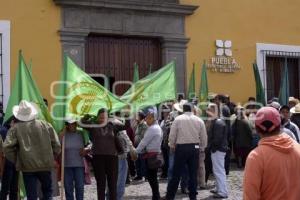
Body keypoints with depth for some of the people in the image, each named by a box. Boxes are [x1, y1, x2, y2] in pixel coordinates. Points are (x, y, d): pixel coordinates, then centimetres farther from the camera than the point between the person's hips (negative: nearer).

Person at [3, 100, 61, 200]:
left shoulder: (15, 128, -3)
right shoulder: (46, 125, 1)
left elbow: (7, 147, -9)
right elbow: (56, 145, 1)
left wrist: (16, 160, 4)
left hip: (27, 166, -1)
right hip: (45, 165, 1)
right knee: (47, 191, 20)